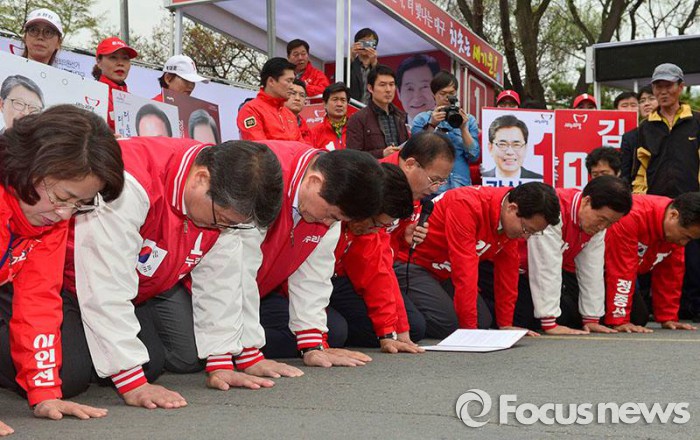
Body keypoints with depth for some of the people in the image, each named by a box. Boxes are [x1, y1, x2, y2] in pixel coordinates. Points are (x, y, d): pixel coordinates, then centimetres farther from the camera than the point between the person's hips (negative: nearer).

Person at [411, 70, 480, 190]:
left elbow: (474, 157, 2)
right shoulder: (421, 119, 6)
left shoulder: (469, 120, 10)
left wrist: (463, 128, -8)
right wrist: (432, 125, -11)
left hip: (462, 187, 1)